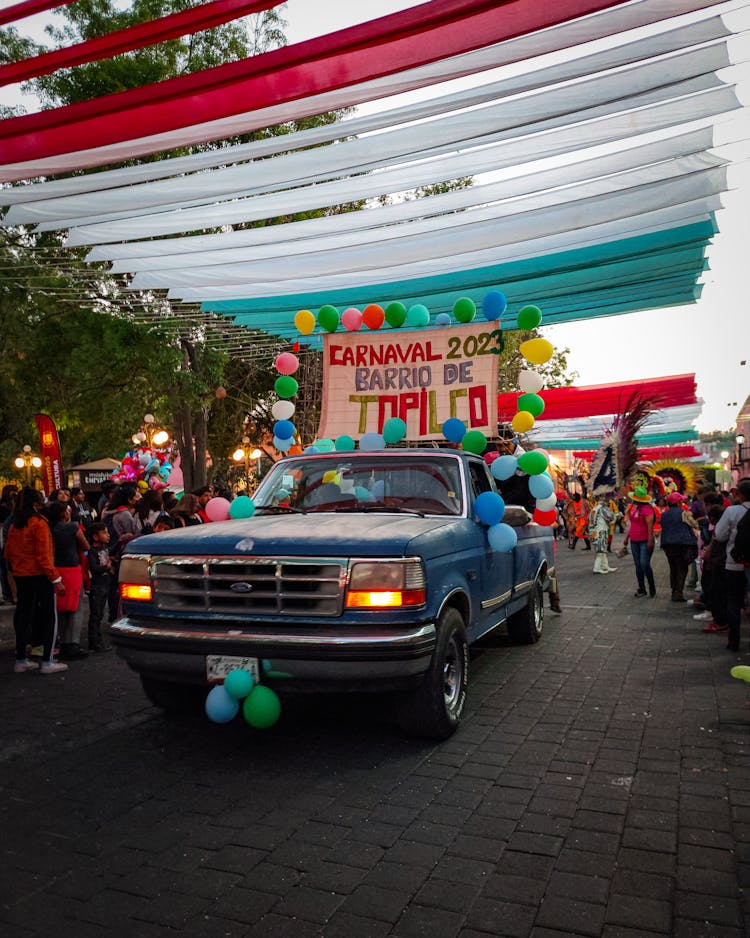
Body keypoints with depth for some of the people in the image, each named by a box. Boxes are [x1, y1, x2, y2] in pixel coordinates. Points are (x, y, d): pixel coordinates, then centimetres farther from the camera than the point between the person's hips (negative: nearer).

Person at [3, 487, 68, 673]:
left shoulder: (14, 526, 7)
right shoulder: (39, 524, -14)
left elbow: (8, 554, 12)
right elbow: (43, 556, -18)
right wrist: (56, 579, -17)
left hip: (20, 576, 7)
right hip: (39, 575, -7)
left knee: (24, 616, 14)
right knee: (50, 617, 2)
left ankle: (21, 660, 20)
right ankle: (47, 662, 2)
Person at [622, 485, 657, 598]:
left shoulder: (646, 508, -16)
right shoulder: (632, 506, 10)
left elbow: (650, 525, -20)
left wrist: (650, 540, -23)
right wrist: (627, 537, 18)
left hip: (645, 541, -8)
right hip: (634, 541, 8)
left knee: (644, 564, -13)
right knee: (638, 565, 10)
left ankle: (652, 586, 5)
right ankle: (641, 589, 17)